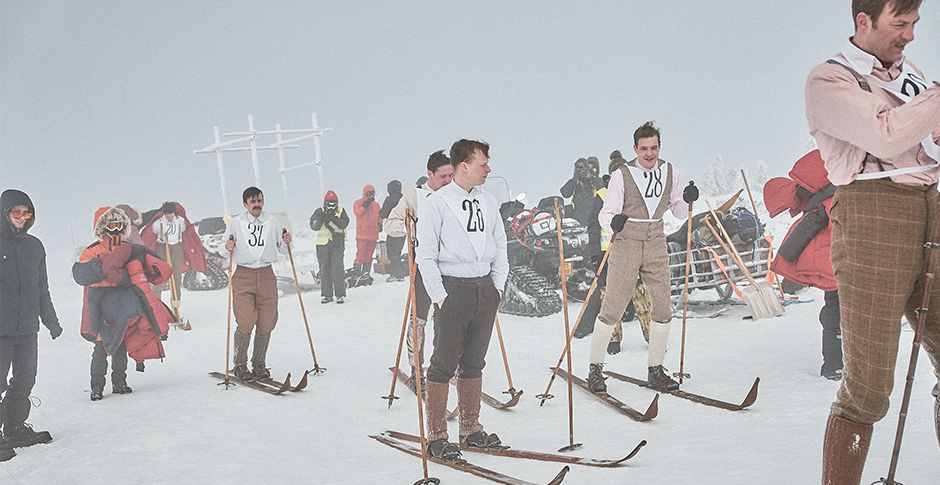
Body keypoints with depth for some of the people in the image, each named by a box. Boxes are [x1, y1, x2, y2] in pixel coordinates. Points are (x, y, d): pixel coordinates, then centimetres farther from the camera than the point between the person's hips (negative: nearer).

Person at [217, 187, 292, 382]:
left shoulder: (273, 222, 9)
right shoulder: (235, 223, 4)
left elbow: (282, 250, 13)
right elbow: (223, 251, 7)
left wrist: (286, 243, -9)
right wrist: (228, 248, -14)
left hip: (267, 275, 2)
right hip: (243, 277, -2)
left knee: (266, 324, 1)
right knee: (246, 324, -11)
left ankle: (259, 364, 17)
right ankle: (240, 364, 8)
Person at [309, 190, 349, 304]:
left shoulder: (341, 211, 7)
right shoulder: (319, 211, 8)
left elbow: (344, 224, -8)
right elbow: (314, 226, -3)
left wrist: (333, 218, -20)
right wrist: (322, 217, -16)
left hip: (337, 243, -2)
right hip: (322, 243, 2)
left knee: (337, 268, -9)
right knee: (324, 269, 4)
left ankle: (340, 294, -5)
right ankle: (326, 294, 13)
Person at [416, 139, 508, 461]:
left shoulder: (488, 202, 11)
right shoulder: (436, 203, -5)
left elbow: (500, 245, 18)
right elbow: (426, 255, -7)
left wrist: (498, 285, 8)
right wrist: (440, 296, -11)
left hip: (485, 287, 6)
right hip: (453, 287, -5)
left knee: (474, 362, 12)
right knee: (445, 363, -2)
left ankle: (471, 429, 22)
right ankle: (436, 437, 6)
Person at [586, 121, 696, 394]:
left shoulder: (670, 172, 7)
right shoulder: (621, 176, -6)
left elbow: (679, 213, 13)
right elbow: (605, 215, -6)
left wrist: (687, 200, -8)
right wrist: (613, 223, -28)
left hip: (656, 246, 4)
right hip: (625, 247, -4)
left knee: (663, 308, 1)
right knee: (612, 310, -4)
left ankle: (655, 371, 14)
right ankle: (595, 368, 10)